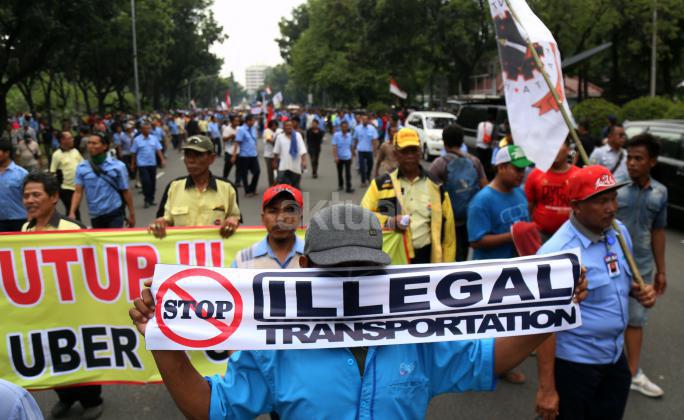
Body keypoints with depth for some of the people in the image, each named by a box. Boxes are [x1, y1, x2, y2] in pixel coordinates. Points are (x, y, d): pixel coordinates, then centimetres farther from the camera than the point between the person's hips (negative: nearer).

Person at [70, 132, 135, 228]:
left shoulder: (118, 166, -6)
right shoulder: (82, 167, -1)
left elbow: (125, 191, -1)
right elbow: (78, 192, -4)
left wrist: (132, 214, 0)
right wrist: (72, 213, -18)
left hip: (115, 214, -3)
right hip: (95, 216, 3)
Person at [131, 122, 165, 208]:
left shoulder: (154, 138, 4)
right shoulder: (137, 140, -4)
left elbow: (158, 150, 2)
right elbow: (133, 153, 1)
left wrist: (162, 160, -8)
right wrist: (133, 164, 3)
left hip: (152, 163, 4)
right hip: (142, 164, -4)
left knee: (153, 182, 9)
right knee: (146, 182, -12)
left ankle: (151, 199, 22)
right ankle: (147, 200, -1)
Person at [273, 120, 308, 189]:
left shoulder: (298, 135, -3)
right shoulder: (279, 137, 1)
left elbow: (302, 150, -10)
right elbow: (276, 151, 10)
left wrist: (304, 161, -19)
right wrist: (275, 162, 15)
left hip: (296, 167, 0)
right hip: (283, 167, 0)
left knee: (295, 186, 12)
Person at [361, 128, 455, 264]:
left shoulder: (435, 185, 7)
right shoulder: (381, 184, 3)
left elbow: (447, 227, 7)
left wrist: (446, 267, 3)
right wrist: (391, 222, -17)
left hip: (426, 257, 1)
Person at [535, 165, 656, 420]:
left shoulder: (619, 231, -2)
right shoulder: (556, 254, -26)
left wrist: (639, 291, -7)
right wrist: (547, 388, -23)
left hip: (615, 355, 7)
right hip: (573, 363, -7)